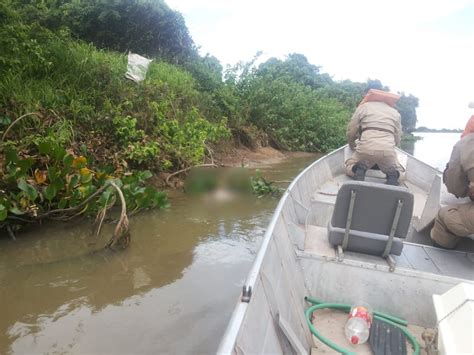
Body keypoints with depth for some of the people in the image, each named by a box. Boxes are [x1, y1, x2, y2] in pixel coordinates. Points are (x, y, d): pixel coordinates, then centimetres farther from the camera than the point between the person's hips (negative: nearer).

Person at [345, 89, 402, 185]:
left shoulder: (363, 106, 16)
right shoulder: (395, 112, 22)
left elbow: (351, 132, 12)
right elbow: (397, 139, 18)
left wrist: (352, 146, 31)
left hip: (366, 149, -2)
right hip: (388, 151, 2)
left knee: (349, 167, 24)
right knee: (399, 172, 30)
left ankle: (359, 169, -9)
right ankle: (392, 174, -4)